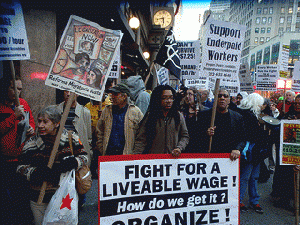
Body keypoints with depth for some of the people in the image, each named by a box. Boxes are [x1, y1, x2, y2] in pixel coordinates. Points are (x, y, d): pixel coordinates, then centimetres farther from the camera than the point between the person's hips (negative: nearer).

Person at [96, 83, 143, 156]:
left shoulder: (136, 112, 2)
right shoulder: (106, 111, 11)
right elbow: (99, 133, 17)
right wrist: (101, 151, 9)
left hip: (128, 155, -2)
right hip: (108, 154, 2)